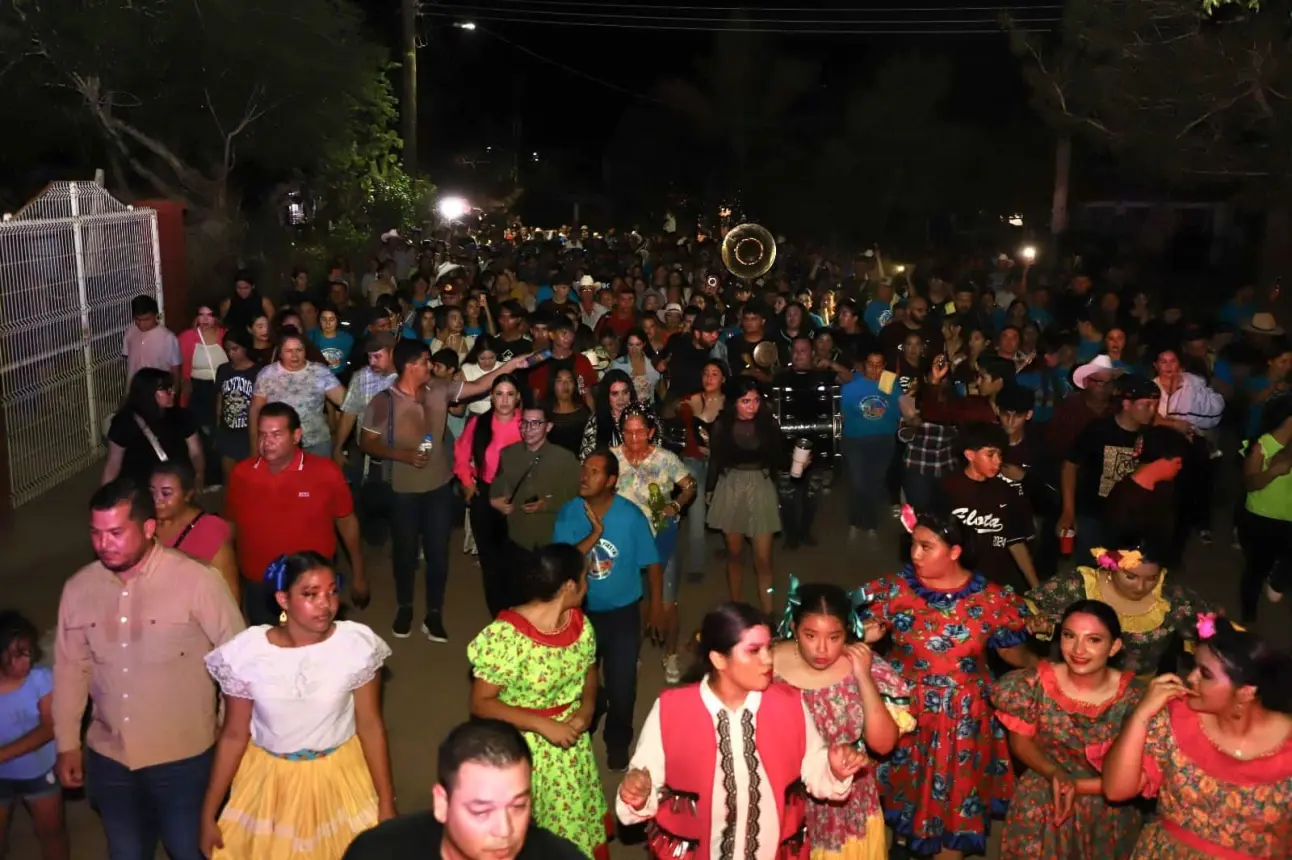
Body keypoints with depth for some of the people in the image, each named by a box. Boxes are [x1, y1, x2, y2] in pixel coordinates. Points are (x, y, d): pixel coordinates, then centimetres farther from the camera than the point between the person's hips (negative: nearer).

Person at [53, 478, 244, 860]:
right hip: (108, 757, 4)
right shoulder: (78, 588, -4)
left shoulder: (197, 581, -18)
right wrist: (67, 744, 10)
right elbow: (70, 668, 7)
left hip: (183, 756, -4)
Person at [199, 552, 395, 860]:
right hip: (268, 779, 0)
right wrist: (208, 813, -1)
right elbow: (234, 735, -5)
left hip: (340, 777, 0)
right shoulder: (246, 653, -17)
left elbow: (371, 726, -10)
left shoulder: (357, 645, -19)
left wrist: (386, 804, -5)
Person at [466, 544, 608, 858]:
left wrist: (587, 709, -10)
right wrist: (543, 725, -25)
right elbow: (480, 703, -20)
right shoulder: (507, 636, -27)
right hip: (521, 750, -5)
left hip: (571, 746, 5)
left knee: (575, 823, 20)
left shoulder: (581, 625, -8)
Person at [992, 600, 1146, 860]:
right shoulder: (1036, 683, -17)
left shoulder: (1133, 697, -20)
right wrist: (1054, 774, -22)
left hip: (1108, 813, 0)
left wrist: (1076, 785, -21)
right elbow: (1020, 740, -5)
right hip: (1041, 806, 1)